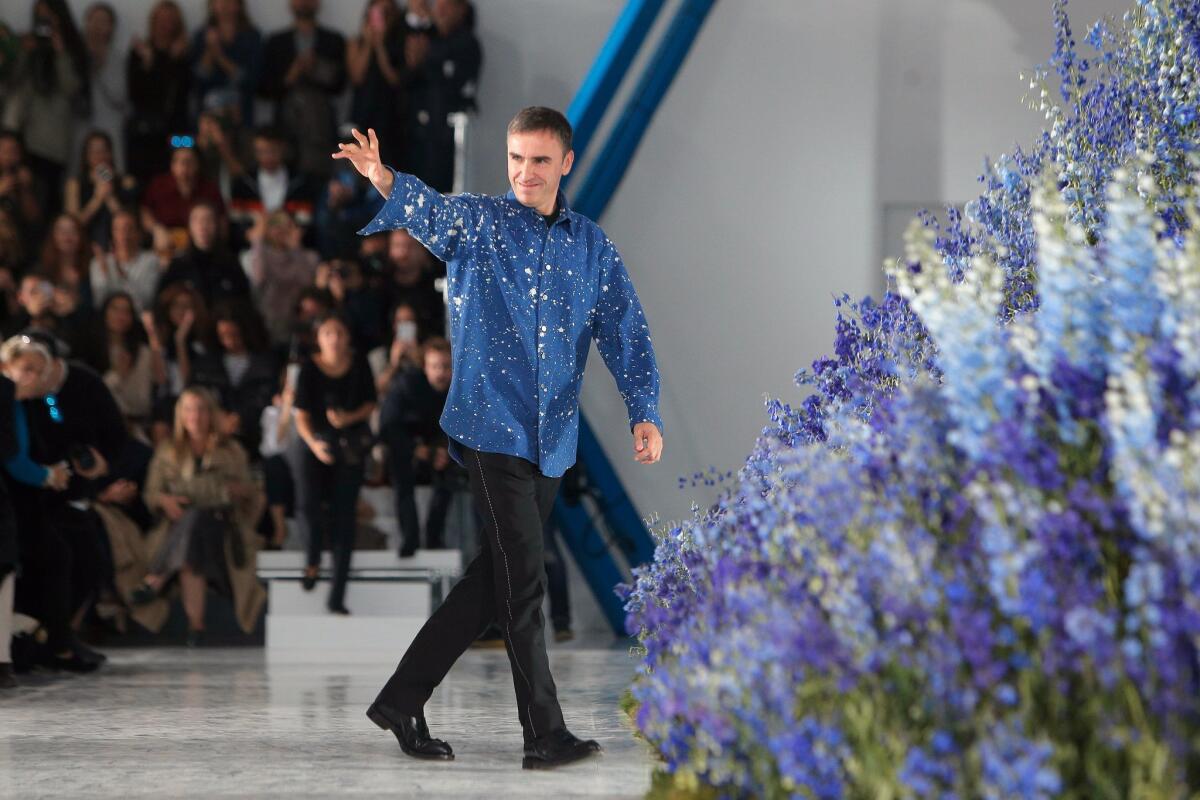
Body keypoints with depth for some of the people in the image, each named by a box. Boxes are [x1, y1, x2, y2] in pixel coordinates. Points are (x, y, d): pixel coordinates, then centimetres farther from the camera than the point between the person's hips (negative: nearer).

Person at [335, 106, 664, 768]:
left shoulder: (591, 245, 11)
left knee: (496, 577, 9)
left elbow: (625, 332, 5)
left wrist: (644, 412, -10)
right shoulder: (478, 222, -1)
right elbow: (429, 210, -23)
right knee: (522, 578, -8)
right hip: (493, 425, -5)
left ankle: (402, 700, 20)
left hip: (553, 441, 5)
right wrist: (386, 182, -46)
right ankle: (545, 734, -3)